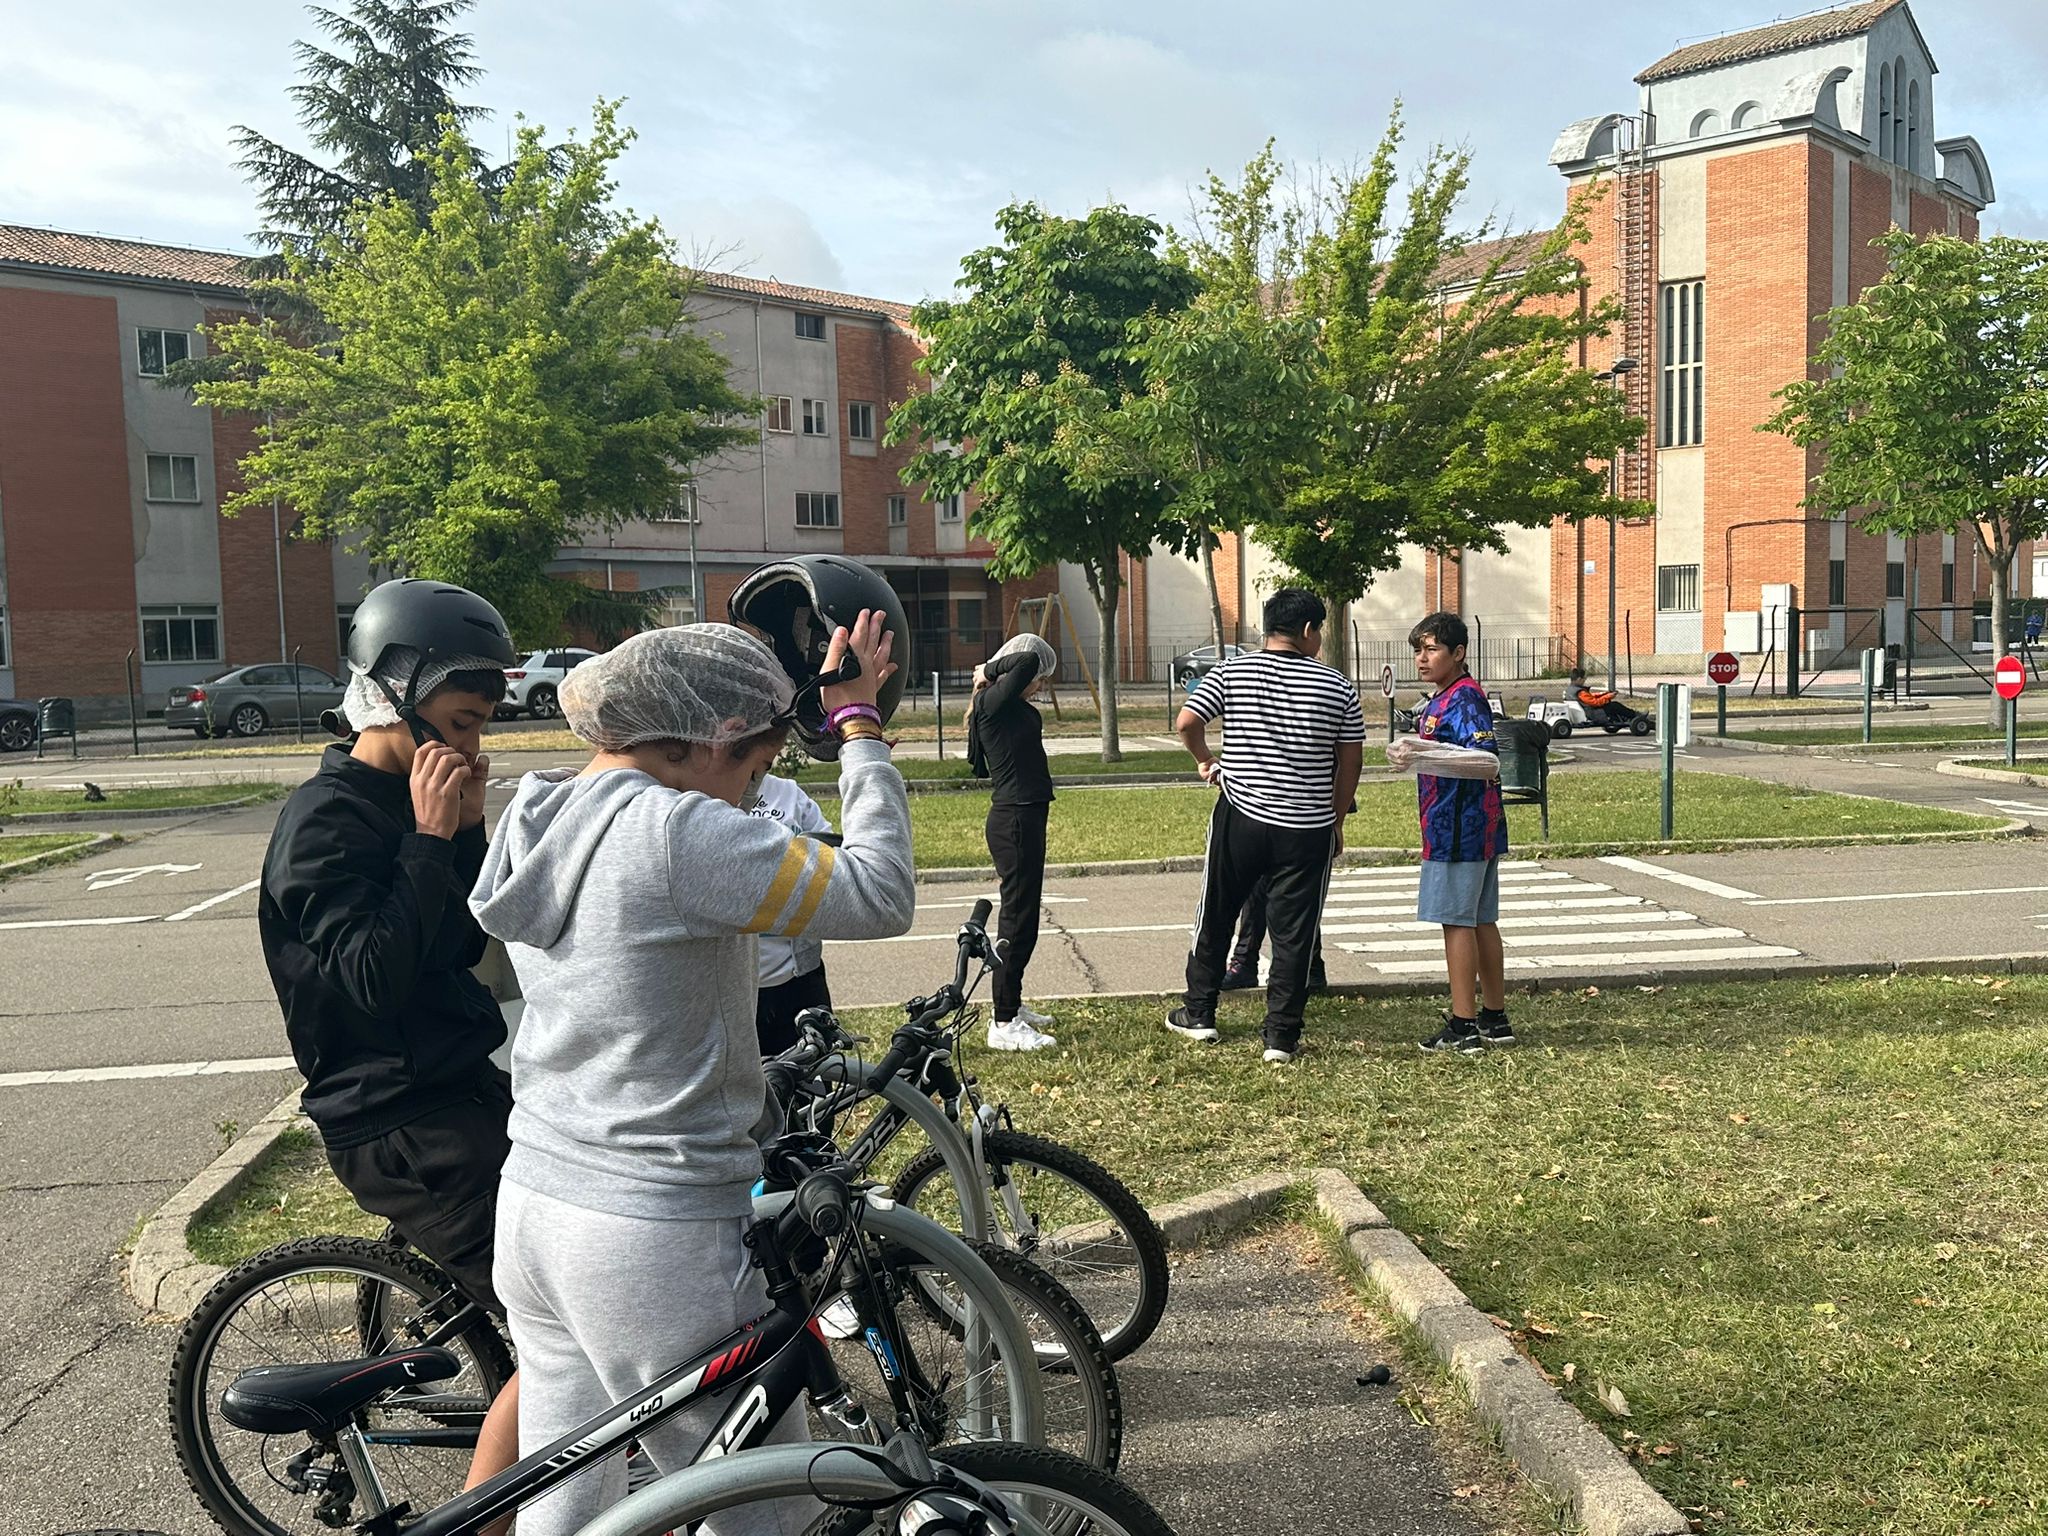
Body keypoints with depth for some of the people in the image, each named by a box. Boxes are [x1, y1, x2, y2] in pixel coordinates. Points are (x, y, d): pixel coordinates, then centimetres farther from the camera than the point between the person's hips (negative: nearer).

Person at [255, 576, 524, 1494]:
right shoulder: (327, 821, -16)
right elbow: (371, 979, -26)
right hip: (398, 1123, -9)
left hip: (462, 1083, 9)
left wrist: (468, 830, -3)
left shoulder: (401, 801, 11)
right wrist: (431, 839, -23)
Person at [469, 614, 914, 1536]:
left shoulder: (539, 825, 5)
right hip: (658, 1243, -8)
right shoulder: (678, 833, -21)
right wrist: (858, 726, -8)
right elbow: (879, 896, -19)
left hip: (533, 1210, 9)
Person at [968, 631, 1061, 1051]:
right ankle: (1004, 1024, -3)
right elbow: (1027, 660, -29)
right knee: (1018, 920, -7)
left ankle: (1011, 1004, 32)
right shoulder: (996, 702, -16)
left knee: (1019, 915, 19)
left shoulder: (1015, 709, 13)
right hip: (1016, 819, -11)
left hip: (1023, 817, 11)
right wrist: (991, 671, -14)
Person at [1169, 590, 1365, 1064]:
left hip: (1240, 819, 1)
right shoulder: (1337, 687, 0)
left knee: (1215, 918, 17)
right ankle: (1282, 1036, 9)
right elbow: (1351, 761, 3)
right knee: (1294, 934, 6)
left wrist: (1206, 761, 11)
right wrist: (1336, 820, 14)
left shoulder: (1231, 673, -1)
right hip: (1307, 829, 0)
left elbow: (1186, 722, -8)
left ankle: (1198, 1014, 27)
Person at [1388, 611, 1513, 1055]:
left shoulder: (1465, 697, -15)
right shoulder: (1439, 699, 15)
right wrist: (1414, 755, 20)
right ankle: (1495, 1018, 22)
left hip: (1460, 829, -10)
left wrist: (1427, 753, -33)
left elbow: (1488, 762, -26)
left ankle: (1463, 1026, -1)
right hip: (1475, 829, 10)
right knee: (1481, 921, 14)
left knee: (1457, 920, -6)